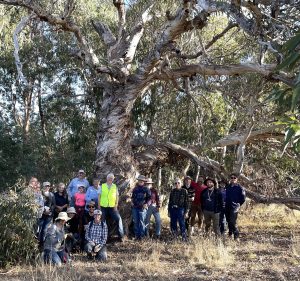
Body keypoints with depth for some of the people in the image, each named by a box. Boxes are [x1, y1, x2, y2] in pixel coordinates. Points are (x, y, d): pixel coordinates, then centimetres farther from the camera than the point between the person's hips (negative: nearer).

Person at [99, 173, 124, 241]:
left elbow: (117, 196, 6)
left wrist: (116, 205, -3)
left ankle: (121, 235, -1)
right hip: (103, 207, 0)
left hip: (112, 207, 0)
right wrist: (99, 205, 2)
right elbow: (99, 196, 7)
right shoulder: (102, 186, 6)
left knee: (118, 219, -9)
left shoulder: (115, 186, 7)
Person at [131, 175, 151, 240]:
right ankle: (136, 235, 16)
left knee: (142, 222, -4)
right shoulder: (135, 189, 12)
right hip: (135, 208, 4)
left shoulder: (146, 189, 1)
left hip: (142, 208, -4)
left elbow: (149, 198, 2)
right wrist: (132, 202, 7)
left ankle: (142, 235, 2)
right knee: (135, 222, 8)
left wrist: (146, 204, -11)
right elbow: (132, 197, 24)